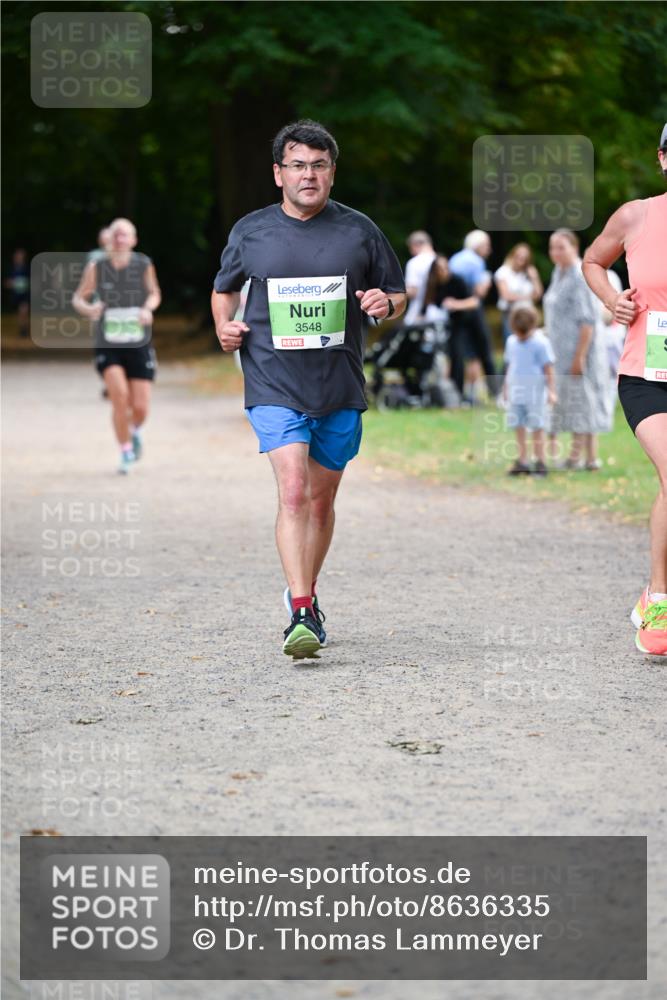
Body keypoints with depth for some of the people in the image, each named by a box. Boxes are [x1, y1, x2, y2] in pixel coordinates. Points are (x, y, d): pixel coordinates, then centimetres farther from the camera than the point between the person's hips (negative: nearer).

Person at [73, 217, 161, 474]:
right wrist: (88, 308, -20)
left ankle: (135, 431, 36)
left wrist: (148, 308, -12)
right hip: (108, 347, -1)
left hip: (138, 346, 1)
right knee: (119, 395, -20)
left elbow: (154, 293, 9)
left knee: (140, 407, -3)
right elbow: (78, 298, 2)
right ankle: (126, 453, 1)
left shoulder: (143, 265, -6)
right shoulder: (97, 267, -7)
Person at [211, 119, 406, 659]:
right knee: (293, 489, -19)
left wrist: (387, 303, -10)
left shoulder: (359, 230, 4)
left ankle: (307, 594, 34)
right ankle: (300, 615, -24)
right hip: (274, 386, -2)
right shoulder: (250, 232, 2)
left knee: (321, 499, 13)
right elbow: (224, 287, 19)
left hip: (340, 390, 2)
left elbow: (398, 292, 13)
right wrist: (225, 327, 0)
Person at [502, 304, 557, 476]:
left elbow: (548, 369, -9)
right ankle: (522, 460, 11)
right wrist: (506, 388, 22)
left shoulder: (540, 343, -8)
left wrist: (551, 391, -13)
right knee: (519, 427, 6)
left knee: (536, 427, -1)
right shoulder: (511, 342, 9)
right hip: (516, 393, 5)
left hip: (535, 394, -5)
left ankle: (540, 461, 4)